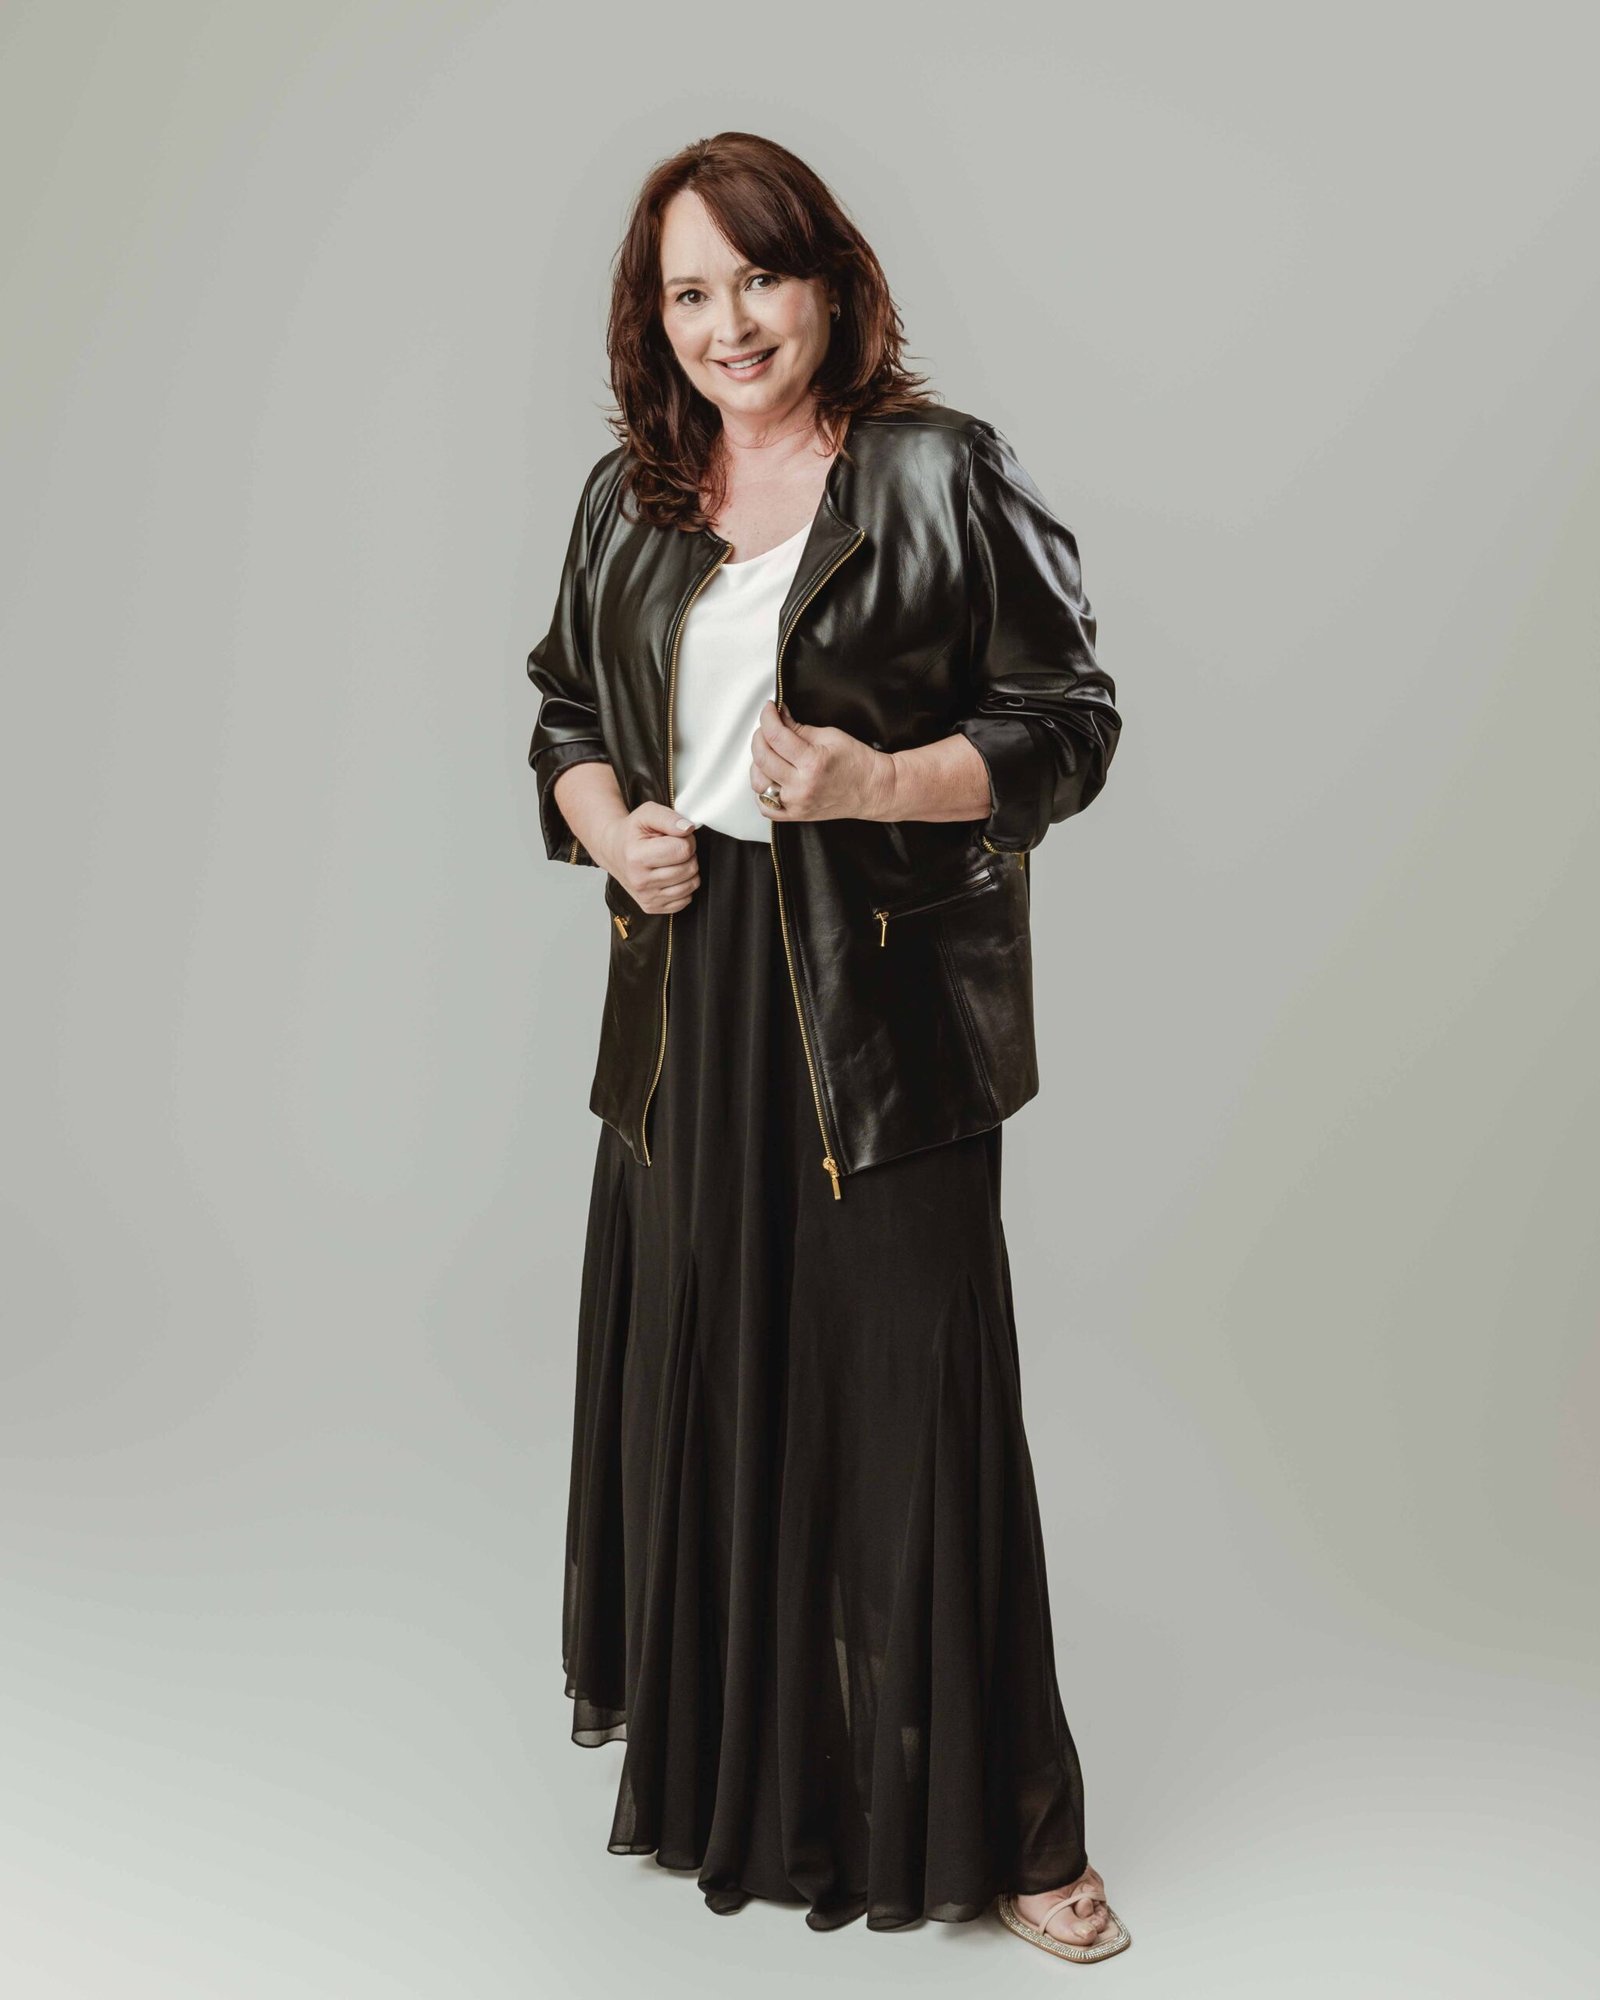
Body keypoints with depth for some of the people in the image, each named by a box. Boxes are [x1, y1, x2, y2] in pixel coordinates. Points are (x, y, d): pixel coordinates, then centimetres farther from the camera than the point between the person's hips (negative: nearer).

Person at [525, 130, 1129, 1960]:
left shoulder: (943, 475, -3)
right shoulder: (627, 500, 12)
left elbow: (1067, 726, -5)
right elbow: (563, 716, 21)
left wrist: (879, 783, -20)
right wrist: (607, 830, 0)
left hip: (881, 1002, -4)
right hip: (684, 990, 5)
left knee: (908, 1387, -3)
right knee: (691, 1366, 12)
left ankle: (989, 1825, 13)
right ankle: (699, 1727, 35)